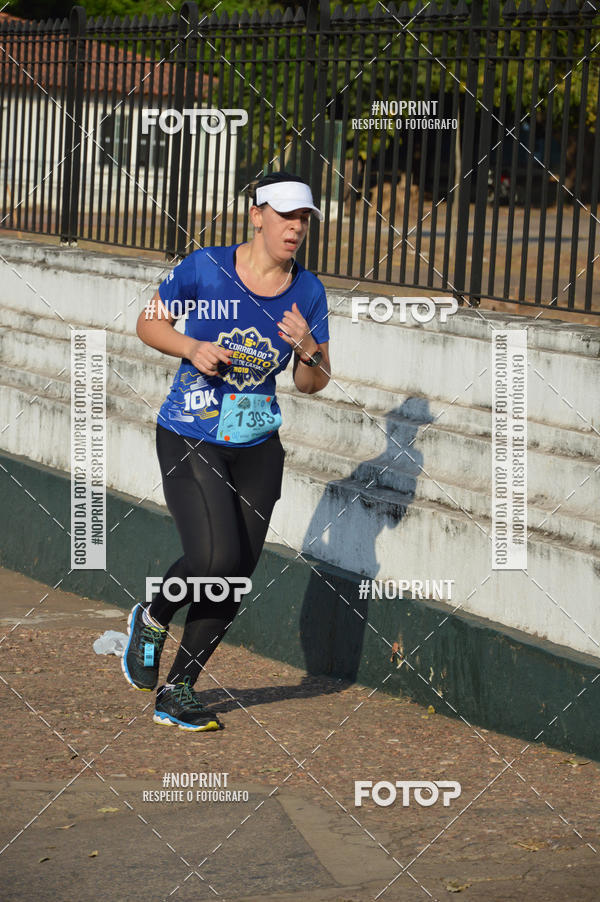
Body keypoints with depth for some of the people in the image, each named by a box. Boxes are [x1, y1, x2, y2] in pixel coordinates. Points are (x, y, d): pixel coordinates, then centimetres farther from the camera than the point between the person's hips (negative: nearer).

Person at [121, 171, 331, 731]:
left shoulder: (308, 292, 0)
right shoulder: (204, 269, -11)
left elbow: (312, 384, 6)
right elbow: (149, 323, 1)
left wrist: (308, 350, -15)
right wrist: (192, 348, -17)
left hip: (257, 451, 4)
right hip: (189, 441, -4)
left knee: (235, 578, 4)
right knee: (215, 560, -20)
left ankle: (177, 690, 20)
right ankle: (151, 619, 13)